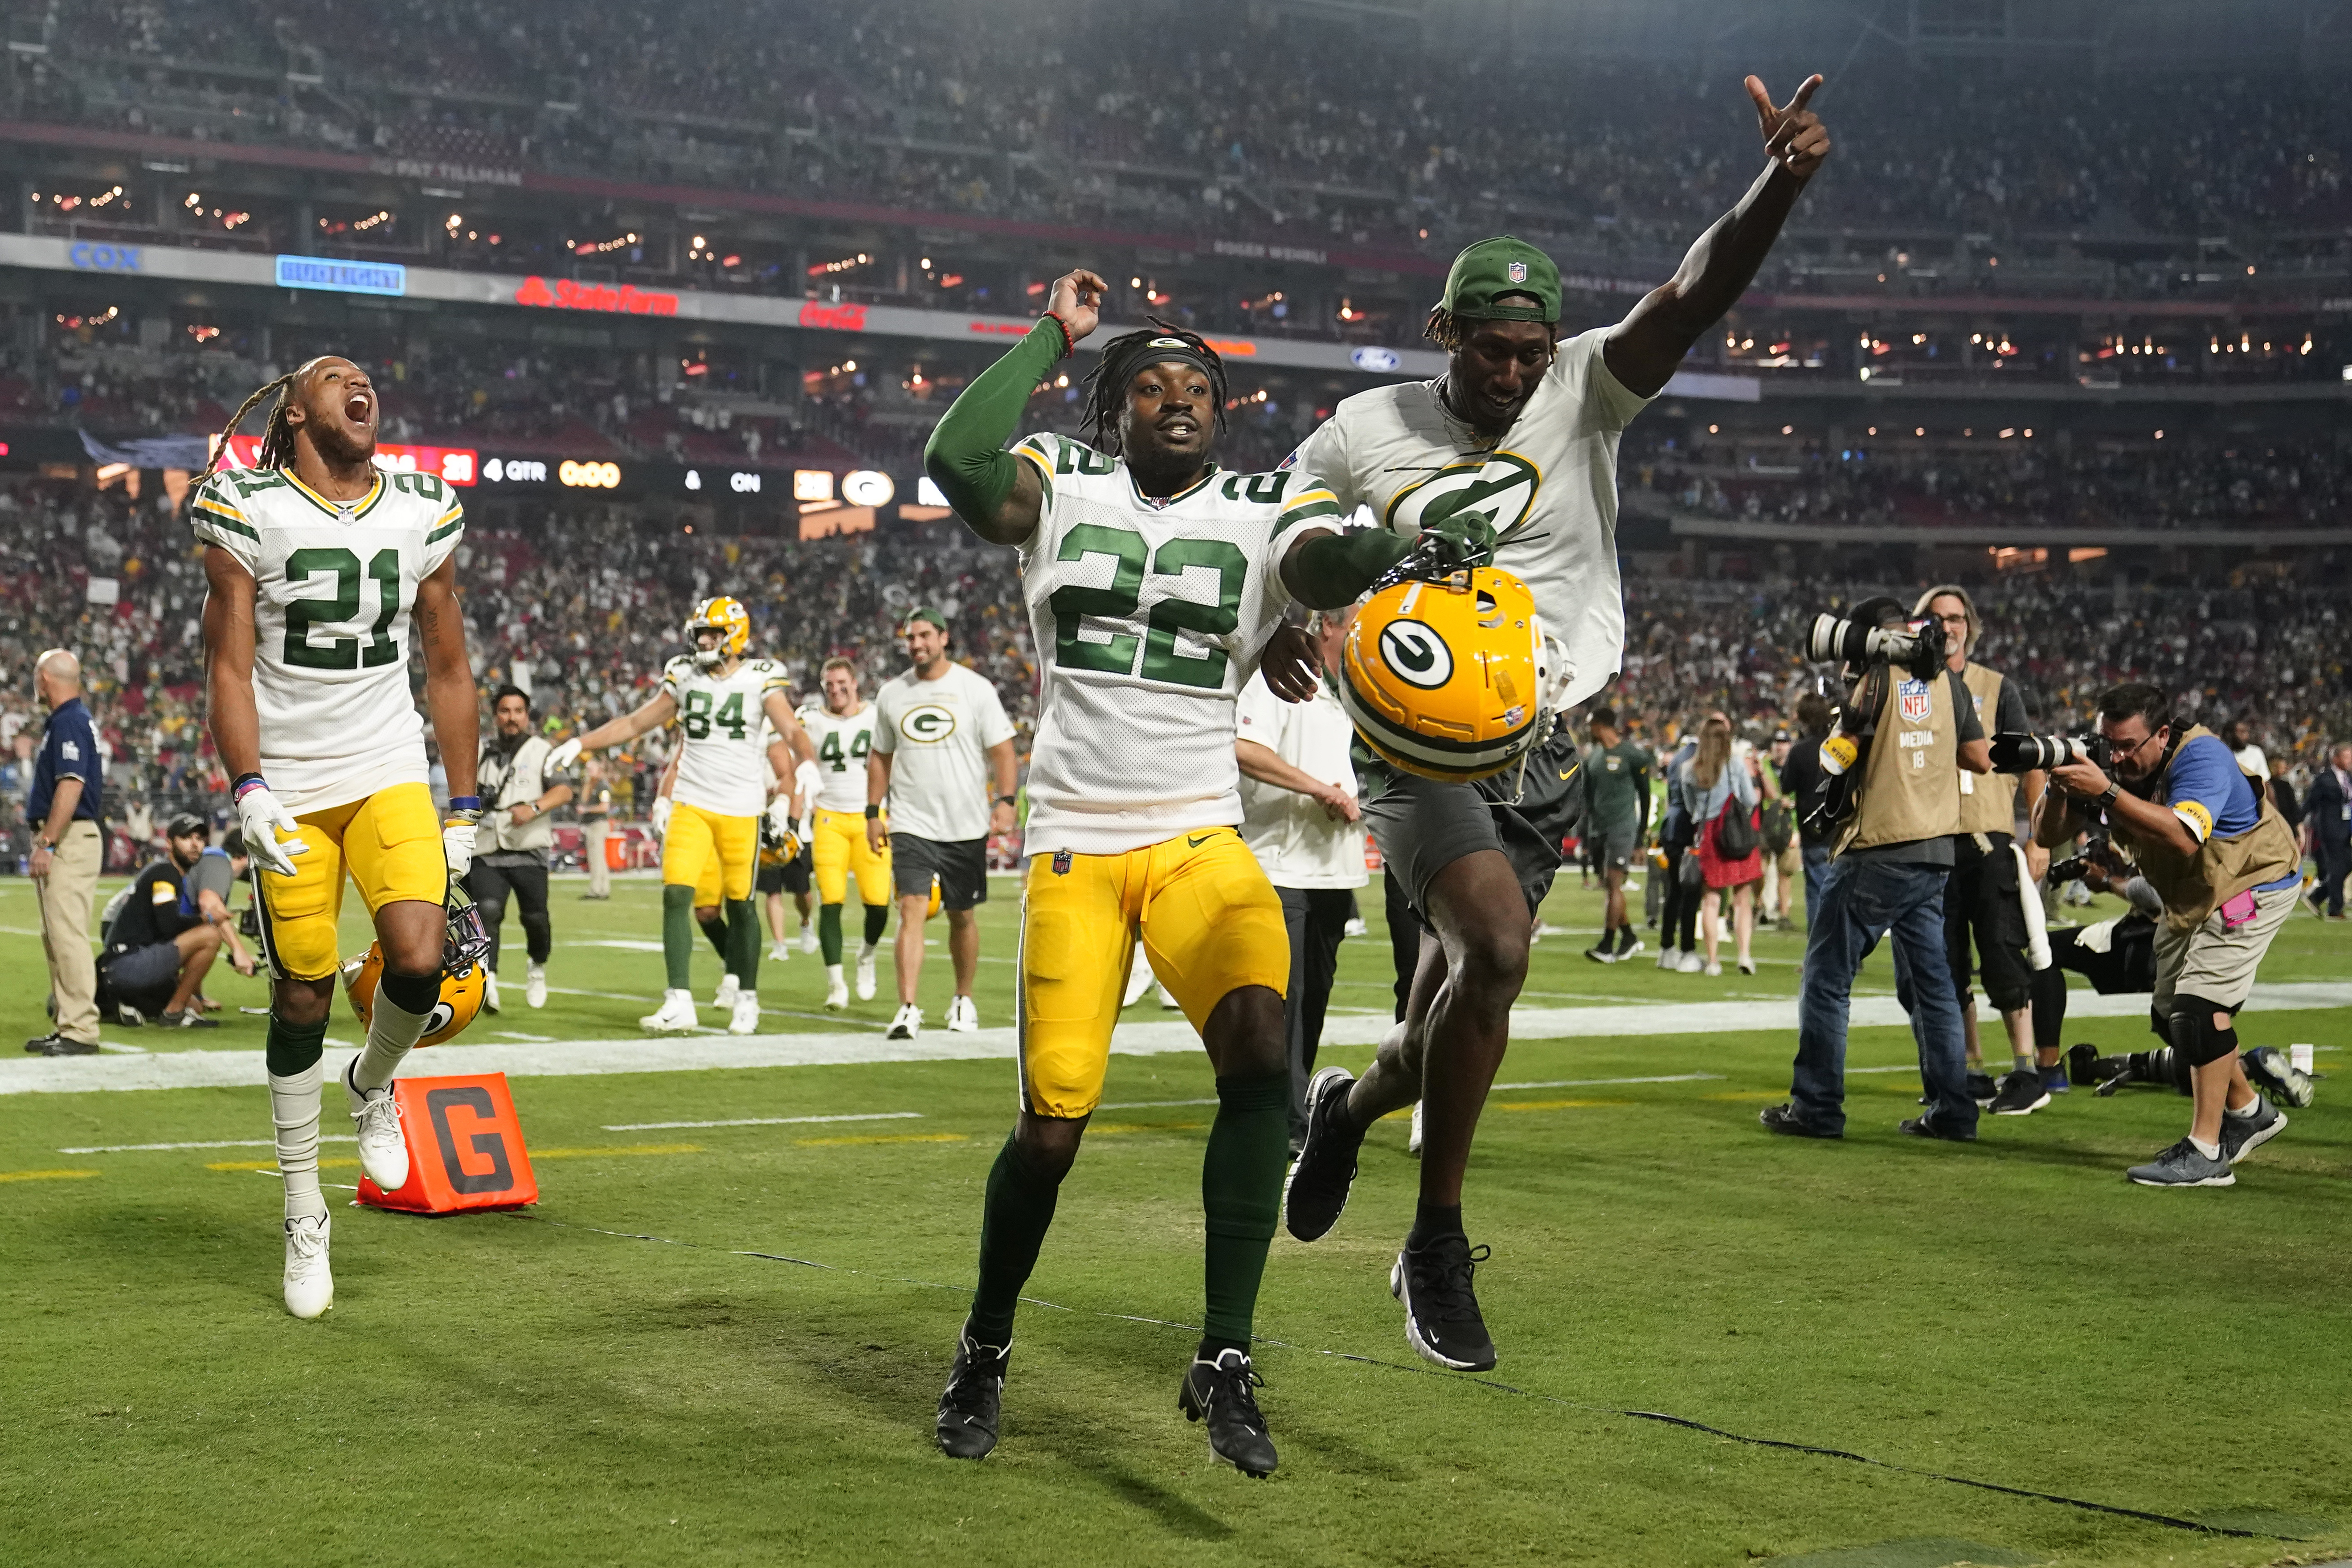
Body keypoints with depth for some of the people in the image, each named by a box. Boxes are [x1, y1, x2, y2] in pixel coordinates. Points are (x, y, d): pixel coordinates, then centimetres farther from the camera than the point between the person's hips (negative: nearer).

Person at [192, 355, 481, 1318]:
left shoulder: (424, 514, 5)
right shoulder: (251, 513, -4)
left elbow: (448, 672, 11)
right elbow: (229, 668, -5)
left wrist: (463, 810, 9)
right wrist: (249, 790, -18)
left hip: (391, 776, 2)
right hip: (289, 787, -2)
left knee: (419, 961, -19)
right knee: (301, 999, 1)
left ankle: (373, 1085, 16)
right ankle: (303, 1213, 17)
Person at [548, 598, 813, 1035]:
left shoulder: (760, 680, -4)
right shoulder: (684, 678, 8)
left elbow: (791, 731, -16)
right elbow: (636, 722, 16)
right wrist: (580, 744, 9)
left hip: (742, 809, -3)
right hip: (691, 805, 3)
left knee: (741, 905, 5)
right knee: (676, 896, -10)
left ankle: (746, 999, 22)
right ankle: (679, 1002, -9)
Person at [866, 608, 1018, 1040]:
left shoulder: (975, 689, -2)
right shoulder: (892, 694, 7)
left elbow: (1002, 750, -2)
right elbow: (880, 757, 16)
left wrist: (1006, 800, -15)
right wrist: (873, 812, 11)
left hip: (966, 826, -1)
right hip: (911, 823, 1)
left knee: (962, 916, 10)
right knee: (912, 909, -14)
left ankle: (964, 1000, 29)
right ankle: (908, 1010, -18)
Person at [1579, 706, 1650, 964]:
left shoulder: (1631, 753, -7)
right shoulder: (1593, 756, 14)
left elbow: (1645, 795, -3)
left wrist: (1642, 833, -4)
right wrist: (1587, 833, 14)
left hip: (1622, 827, -7)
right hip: (1599, 827, 7)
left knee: (1614, 884, -10)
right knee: (1607, 885, 8)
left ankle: (1607, 946, -11)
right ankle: (1629, 936, 21)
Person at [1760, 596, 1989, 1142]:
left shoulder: (1874, 678, -7)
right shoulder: (1948, 683, 9)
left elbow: (1837, 756, -10)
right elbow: (1980, 759, 13)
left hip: (1875, 853, -6)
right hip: (1935, 854, 6)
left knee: (1827, 980, 2)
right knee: (1932, 983, 11)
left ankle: (1817, 1108, 1)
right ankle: (1952, 1111, 9)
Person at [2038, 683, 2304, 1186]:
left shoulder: (2202, 757, -31)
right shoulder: (2108, 766, -11)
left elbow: (2184, 837, -48)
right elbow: (2049, 836, -13)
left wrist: (2106, 792, -55)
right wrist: (2059, 785, -34)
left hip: (2255, 885, -8)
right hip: (2190, 899, 8)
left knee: (2199, 1004, -21)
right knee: (2171, 1018, 13)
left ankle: (2206, 1153, -19)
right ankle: (2248, 1112, 34)